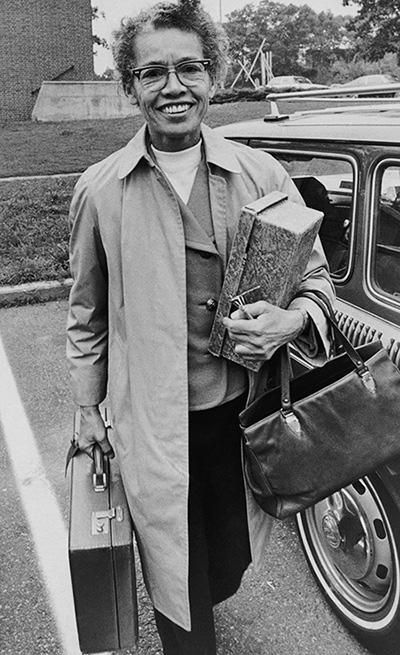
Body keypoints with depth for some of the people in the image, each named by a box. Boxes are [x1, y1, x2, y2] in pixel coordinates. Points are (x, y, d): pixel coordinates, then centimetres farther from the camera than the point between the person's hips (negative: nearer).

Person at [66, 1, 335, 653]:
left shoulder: (262, 174, -3)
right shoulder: (99, 190, -4)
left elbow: (315, 276, 5)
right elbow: (87, 312, 6)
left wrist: (292, 321, -16)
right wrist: (88, 408, 9)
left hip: (242, 412, 2)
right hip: (151, 424, -2)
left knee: (227, 567, 25)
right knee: (181, 595, 12)